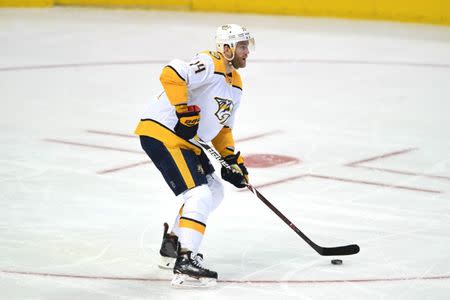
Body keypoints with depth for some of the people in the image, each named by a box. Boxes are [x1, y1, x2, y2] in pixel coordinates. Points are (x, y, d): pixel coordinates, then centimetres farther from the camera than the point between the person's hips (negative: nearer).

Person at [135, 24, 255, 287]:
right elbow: (171, 74, -31)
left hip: (186, 140, 11)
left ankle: (173, 244, 28)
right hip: (161, 133, -11)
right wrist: (185, 111, -30)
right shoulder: (210, 65, -15)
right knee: (199, 195, -18)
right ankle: (185, 262, -23)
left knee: (215, 192, 18)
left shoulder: (236, 84, 16)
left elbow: (223, 126, 23)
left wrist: (233, 160, 13)